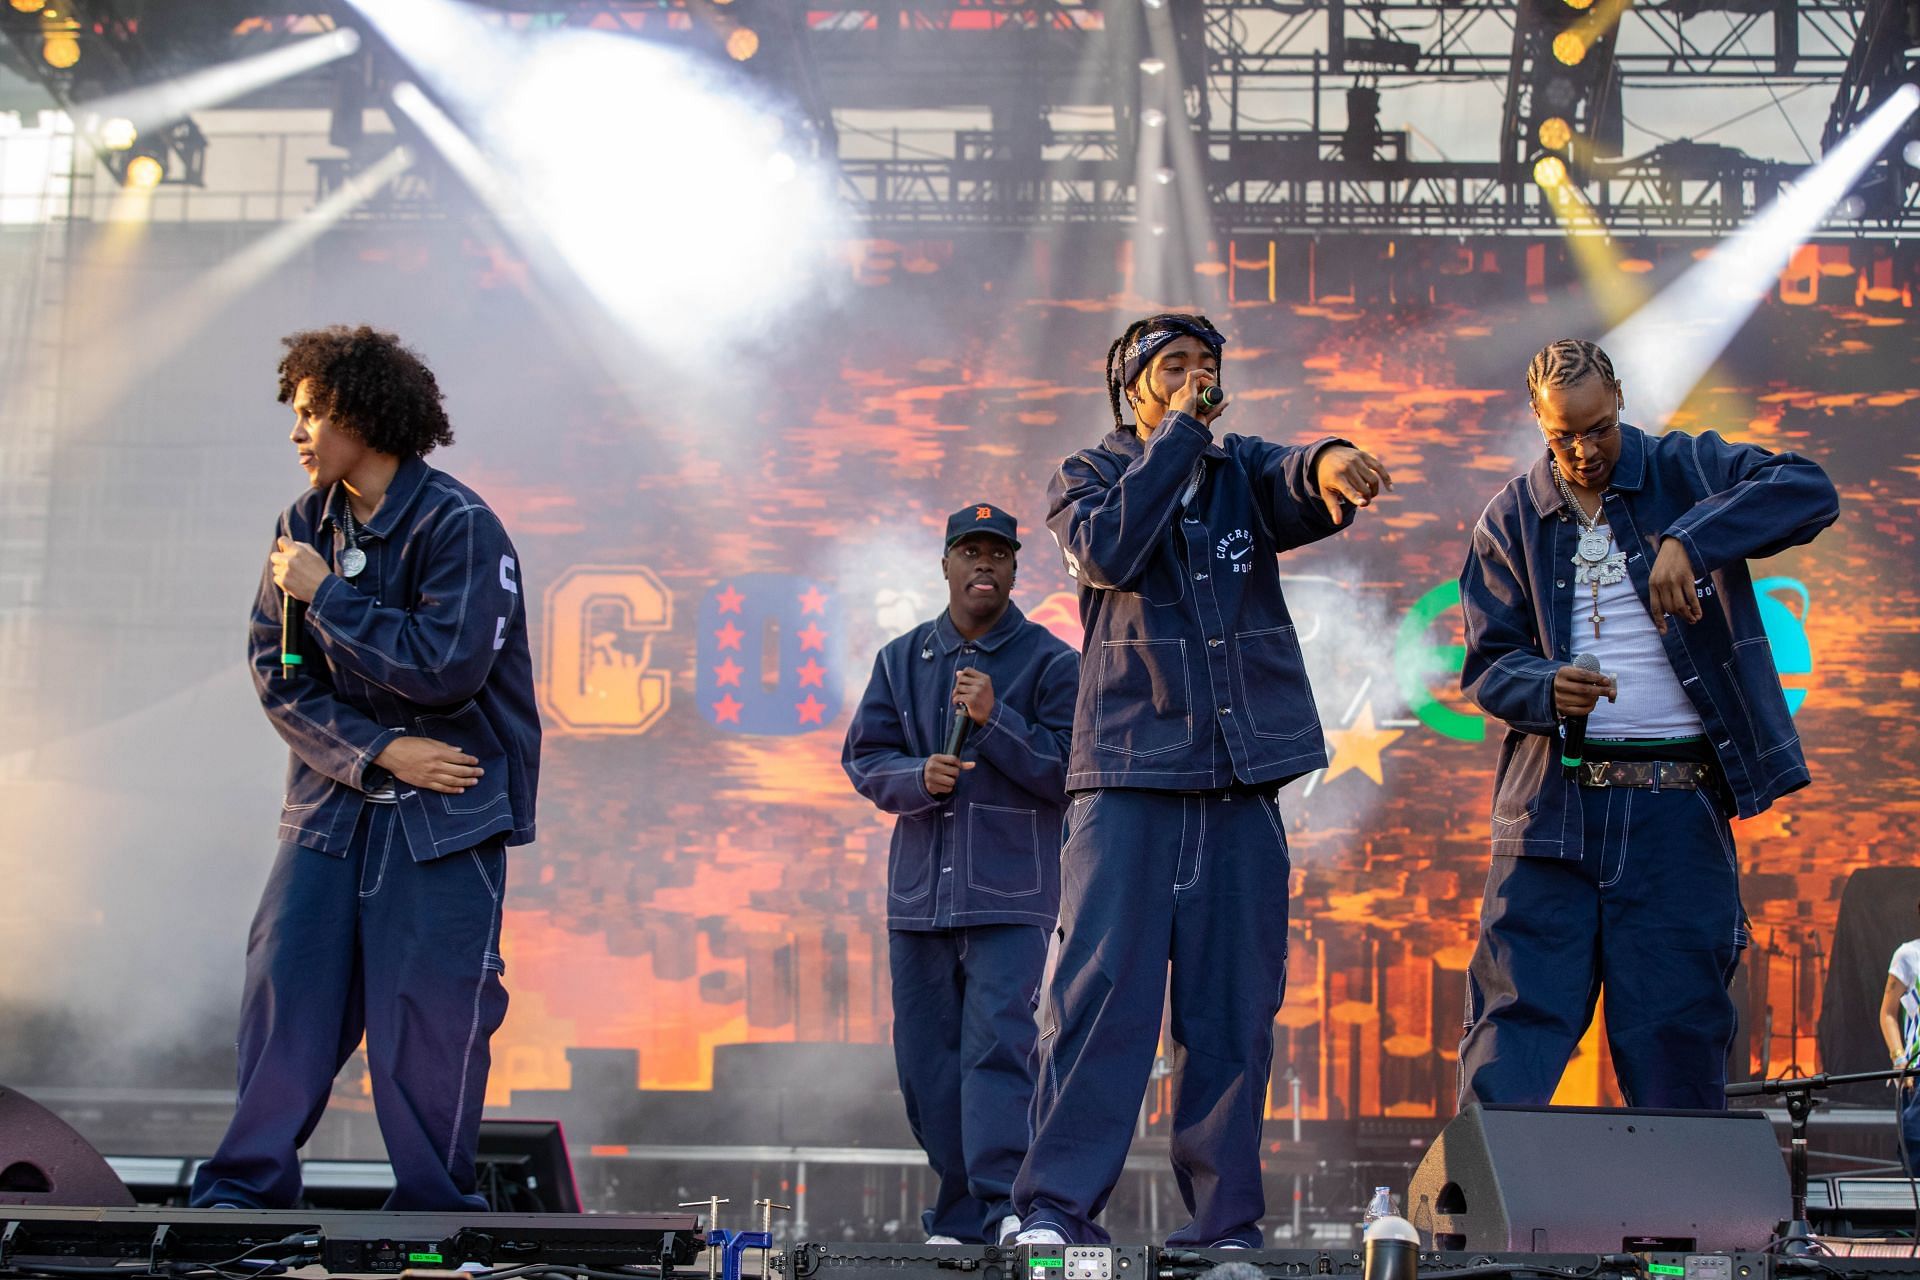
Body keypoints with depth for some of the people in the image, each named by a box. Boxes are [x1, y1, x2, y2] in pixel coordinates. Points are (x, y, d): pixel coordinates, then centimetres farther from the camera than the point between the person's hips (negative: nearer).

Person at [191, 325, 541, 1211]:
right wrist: (377, 751, -11)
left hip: (446, 809, -5)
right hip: (333, 797, 5)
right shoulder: (306, 524, 7)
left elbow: (444, 668, -22)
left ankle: (433, 1209, 12)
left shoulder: (458, 526, -11)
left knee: (428, 1008, -2)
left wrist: (325, 594, -15)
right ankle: (245, 1190, 12)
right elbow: (276, 672, 2)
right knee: (286, 982, 1)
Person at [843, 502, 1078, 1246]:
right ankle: (958, 1218, 16)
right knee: (925, 1057, 6)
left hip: (1010, 892, -4)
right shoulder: (900, 660, 13)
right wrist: (918, 776, -12)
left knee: (997, 1042, -17)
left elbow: (1069, 772, -6)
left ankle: (1005, 1203, -20)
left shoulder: (1050, 662, 1)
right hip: (918, 890, 4)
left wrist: (994, 719, -18)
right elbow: (865, 759, 9)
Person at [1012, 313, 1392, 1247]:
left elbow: (1298, 491, -9)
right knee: (1100, 988, -11)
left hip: (1241, 780, 3)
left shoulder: (1242, 471, 15)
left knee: (1234, 1006, 2)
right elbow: (1108, 549, -13)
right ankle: (1056, 1206, -8)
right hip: (1128, 774, -3)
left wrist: (1328, 463, -34)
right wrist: (1180, 431, -7)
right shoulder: (1085, 476, 10)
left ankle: (1223, 1222, 7)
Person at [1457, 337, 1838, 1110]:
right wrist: (1545, 689, -16)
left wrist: (1690, 541, -27)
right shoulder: (1511, 520, 9)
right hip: (1553, 805, 1)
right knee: (1518, 1016, -1)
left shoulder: (1685, 471, 4)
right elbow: (1487, 664, 6)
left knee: (1678, 1032, 3)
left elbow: (1811, 493, -13)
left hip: (1678, 804, -1)